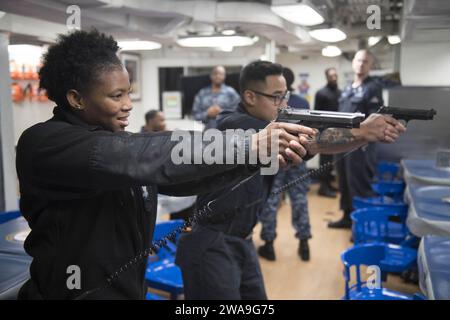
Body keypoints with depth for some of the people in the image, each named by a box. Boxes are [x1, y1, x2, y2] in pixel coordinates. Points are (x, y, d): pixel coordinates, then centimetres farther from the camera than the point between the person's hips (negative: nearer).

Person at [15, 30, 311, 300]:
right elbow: (141, 158, -31)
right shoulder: (43, 144, -19)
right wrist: (249, 144, -31)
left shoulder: (119, 142, 4)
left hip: (130, 290, 7)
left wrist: (261, 154, -20)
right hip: (76, 292, -7)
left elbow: (186, 174, -6)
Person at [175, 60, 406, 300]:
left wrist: (368, 133, -19)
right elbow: (309, 141, -26)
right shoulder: (234, 125, -19)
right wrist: (362, 131, -22)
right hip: (211, 246, -8)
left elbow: (309, 146, -6)